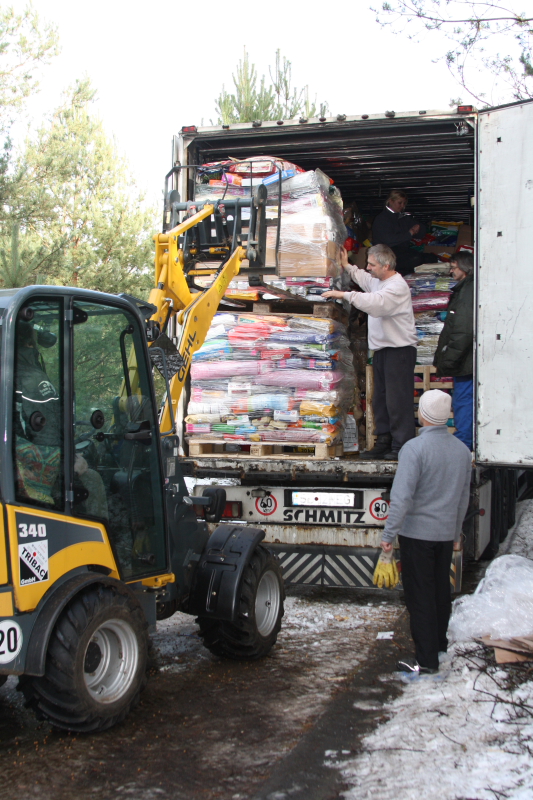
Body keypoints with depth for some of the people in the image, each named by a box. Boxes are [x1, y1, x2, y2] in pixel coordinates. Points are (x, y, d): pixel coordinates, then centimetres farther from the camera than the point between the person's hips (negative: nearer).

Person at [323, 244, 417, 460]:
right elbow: (364, 279, 40)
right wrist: (347, 266, 34)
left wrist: (344, 294, -27)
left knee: (397, 400, -9)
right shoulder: (377, 280, 14)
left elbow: (374, 302, -32)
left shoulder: (397, 286, -16)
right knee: (380, 399, 13)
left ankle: (402, 446, -5)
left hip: (399, 349, -10)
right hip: (382, 350, 10)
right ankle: (384, 442, 21)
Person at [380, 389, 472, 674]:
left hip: (417, 533, -6)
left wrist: (389, 534, -16)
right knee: (441, 590, 19)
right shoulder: (462, 450, 4)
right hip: (446, 533, 6)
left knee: (420, 595, 0)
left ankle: (426, 659, 2)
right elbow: (464, 497, 13)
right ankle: (439, 644, 33)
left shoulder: (414, 448, -17)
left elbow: (402, 496, -21)